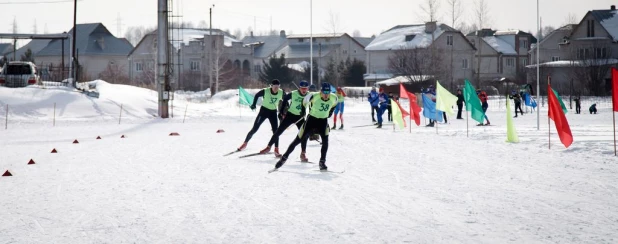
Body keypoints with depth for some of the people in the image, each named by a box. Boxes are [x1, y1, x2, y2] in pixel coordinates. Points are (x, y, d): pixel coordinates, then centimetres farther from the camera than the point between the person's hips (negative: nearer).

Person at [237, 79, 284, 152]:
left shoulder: (281, 93, -16)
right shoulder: (265, 91, -23)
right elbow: (257, 95, -3)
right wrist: (254, 105, -9)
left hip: (273, 112, 2)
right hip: (264, 110, -2)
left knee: (275, 131, -6)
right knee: (254, 129, -3)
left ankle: (276, 149, 6)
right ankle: (245, 143, 14)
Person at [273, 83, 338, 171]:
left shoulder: (334, 98, -15)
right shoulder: (314, 96, -26)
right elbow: (305, 101, -3)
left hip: (323, 121, 2)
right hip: (311, 119, -2)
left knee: (325, 140, -20)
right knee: (297, 140, 1)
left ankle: (322, 162, -7)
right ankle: (284, 158, 14)